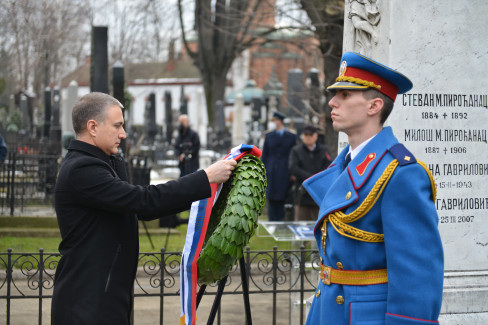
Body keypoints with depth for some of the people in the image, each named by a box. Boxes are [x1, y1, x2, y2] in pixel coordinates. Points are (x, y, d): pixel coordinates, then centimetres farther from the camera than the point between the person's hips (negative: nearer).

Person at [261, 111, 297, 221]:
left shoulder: (291, 137, 5)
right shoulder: (269, 136, 9)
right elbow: (264, 155, 8)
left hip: (285, 173, -1)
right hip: (272, 174, 1)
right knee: (272, 201, -1)